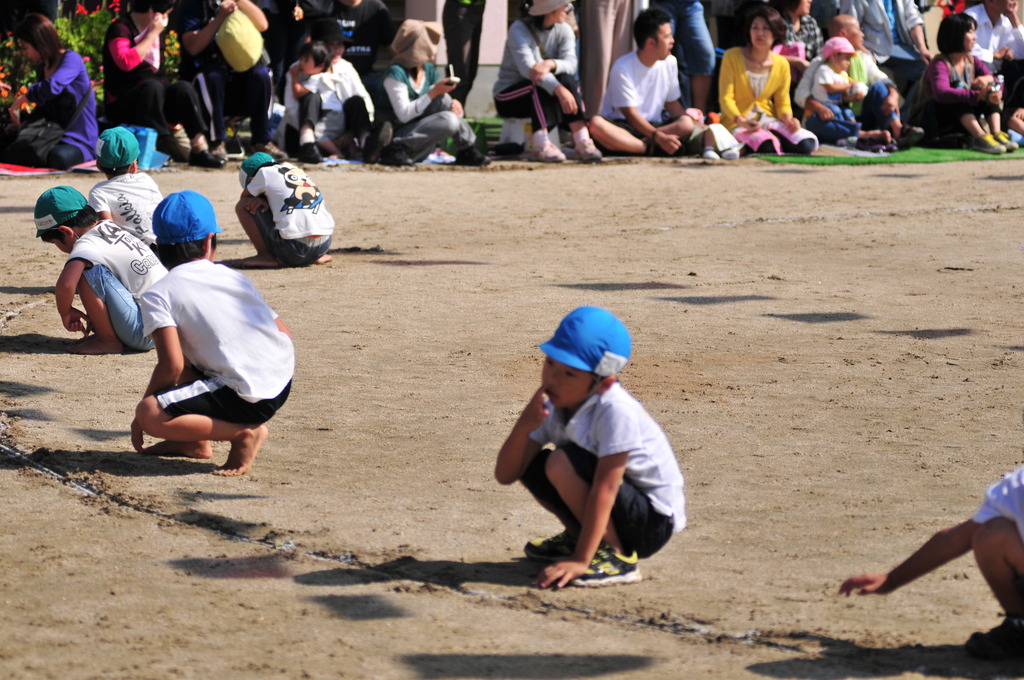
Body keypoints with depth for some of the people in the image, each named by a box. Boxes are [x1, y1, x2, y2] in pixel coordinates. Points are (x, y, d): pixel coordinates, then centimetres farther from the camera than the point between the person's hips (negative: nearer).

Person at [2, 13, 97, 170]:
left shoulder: (71, 59, -13)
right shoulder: (43, 66, 14)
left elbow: (52, 87, -33)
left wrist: (22, 99, -19)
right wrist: (22, 123, 5)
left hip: (79, 142, -8)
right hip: (53, 137, 8)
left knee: (58, 157, -41)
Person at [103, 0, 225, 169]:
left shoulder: (157, 31, 16)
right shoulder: (120, 29, -9)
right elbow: (125, 62, -27)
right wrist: (152, 34, -19)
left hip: (155, 99, 7)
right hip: (121, 103, -7)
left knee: (182, 88, -21)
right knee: (152, 86, -35)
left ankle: (199, 148, -30)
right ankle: (164, 143, -41)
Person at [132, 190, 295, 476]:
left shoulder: (158, 294, -2)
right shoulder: (236, 278, 16)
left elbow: (172, 366, -13)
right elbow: (284, 333, 16)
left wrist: (142, 414, 0)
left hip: (246, 399, -8)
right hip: (283, 384, 8)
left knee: (149, 414, -15)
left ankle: (244, 433, -14)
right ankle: (195, 442, 25)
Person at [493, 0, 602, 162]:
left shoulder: (564, 30, 1)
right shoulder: (519, 29, -15)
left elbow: (570, 64, -16)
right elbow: (527, 67, -31)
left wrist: (550, 64, -40)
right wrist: (559, 90, -45)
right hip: (508, 96, -4)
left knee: (566, 79, -26)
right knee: (540, 86, -34)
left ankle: (582, 141, -35)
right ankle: (541, 145, -43)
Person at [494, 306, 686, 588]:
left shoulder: (616, 411, -27)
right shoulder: (552, 407, -5)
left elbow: (605, 487, -29)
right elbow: (505, 475, -7)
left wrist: (580, 560, -32)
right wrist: (524, 426, -26)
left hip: (653, 522, -8)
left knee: (562, 463, -25)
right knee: (531, 464, -1)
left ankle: (616, 557, -15)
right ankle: (578, 538, 18)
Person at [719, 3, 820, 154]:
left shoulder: (781, 64, 5)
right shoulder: (732, 57, -4)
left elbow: (783, 102, 10)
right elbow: (726, 97, -8)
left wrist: (788, 118, -14)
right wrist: (741, 120, -27)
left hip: (769, 121, 4)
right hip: (737, 123, -4)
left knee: (807, 145, -21)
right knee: (768, 147, -36)